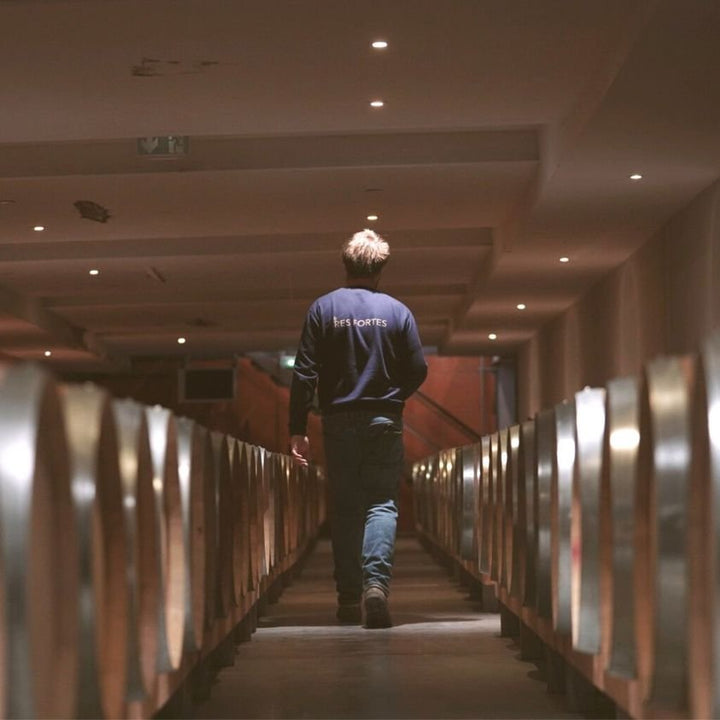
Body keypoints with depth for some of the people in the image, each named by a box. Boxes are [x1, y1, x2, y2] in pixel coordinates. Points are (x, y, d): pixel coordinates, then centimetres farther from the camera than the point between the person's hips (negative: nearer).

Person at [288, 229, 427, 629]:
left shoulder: (323, 309, 0)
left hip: (339, 420, 1)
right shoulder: (397, 311, 0)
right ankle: (376, 581, -21)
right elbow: (418, 370, 0)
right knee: (382, 503, 1)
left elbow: (304, 373, -4)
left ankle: (349, 597, 8)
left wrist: (298, 430, -2)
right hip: (385, 422, 0)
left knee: (344, 507, 8)